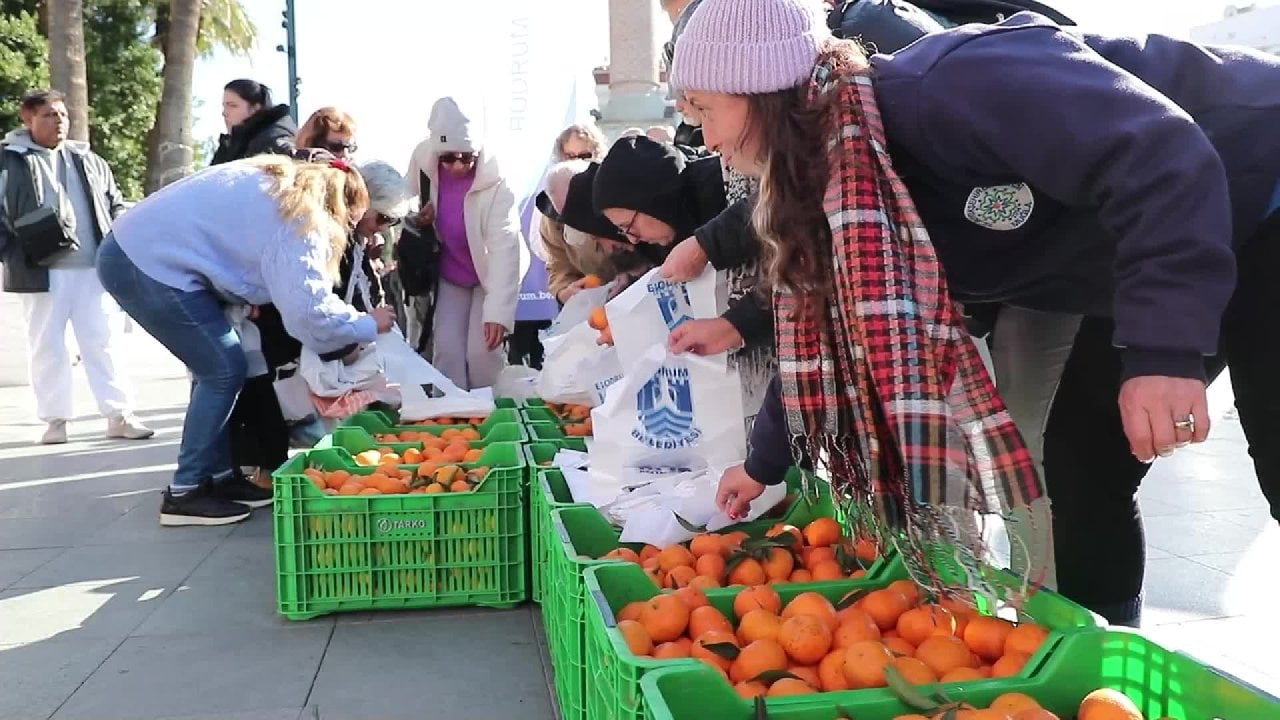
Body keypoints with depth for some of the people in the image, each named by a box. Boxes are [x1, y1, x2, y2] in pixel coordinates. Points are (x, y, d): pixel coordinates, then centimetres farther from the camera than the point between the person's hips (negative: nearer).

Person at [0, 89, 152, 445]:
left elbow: (114, 203, 21)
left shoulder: (88, 160, 15)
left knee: (101, 342, 4)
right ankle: (55, 419, 13)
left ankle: (119, 415, 7)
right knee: (47, 347, 4)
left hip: (91, 268, 3)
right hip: (43, 271, -3)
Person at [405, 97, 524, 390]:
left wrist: (497, 312, -44)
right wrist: (414, 217, -18)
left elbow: (505, 248, -35)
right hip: (449, 276, 4)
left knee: (481, 350, -11)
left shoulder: (495, 183, -29)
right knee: (446, 348, -6)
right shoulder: (423, 160, -16)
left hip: (491, 275, -4)